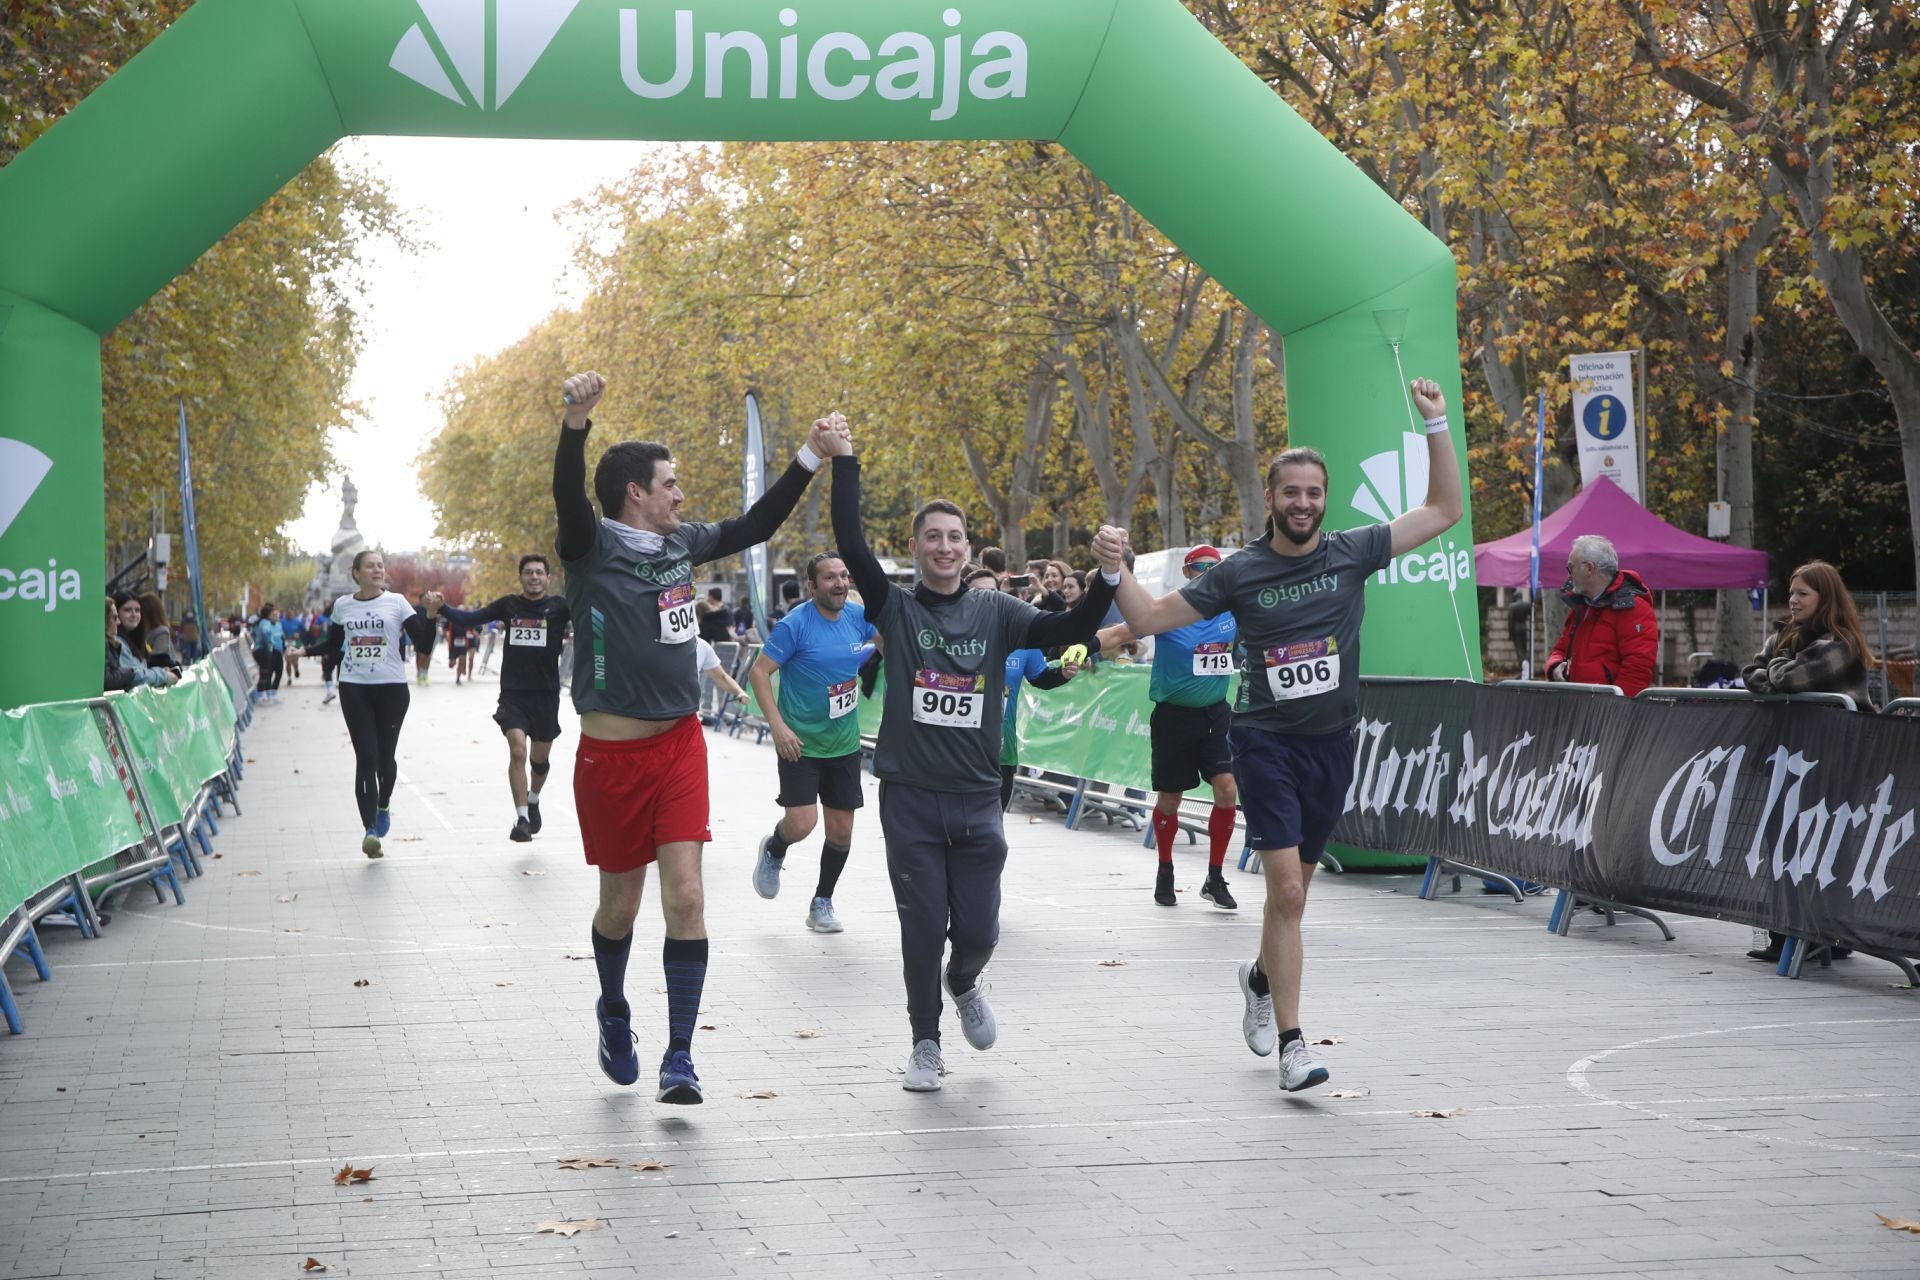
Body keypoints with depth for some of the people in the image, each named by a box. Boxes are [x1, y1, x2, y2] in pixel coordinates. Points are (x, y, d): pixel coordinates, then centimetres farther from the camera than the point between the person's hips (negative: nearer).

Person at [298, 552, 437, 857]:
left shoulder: (397, 602, 1)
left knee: (385, 757, 7)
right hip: (354, 688, 1)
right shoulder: (342, 606, 7)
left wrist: (430, 613, -18)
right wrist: (306, 652, 9)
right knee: (366, 757, -8)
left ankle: (383, 806, 37)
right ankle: (370, 829, -10)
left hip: (391, 688, -1)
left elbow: (422, 641, -5)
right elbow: (332, 645, 20)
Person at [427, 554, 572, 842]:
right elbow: (471, 619, 2)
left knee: (540, 758, 13)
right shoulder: (509, 605, 2)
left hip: (546, 695, 0)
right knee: (517, 751, -16)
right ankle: (522, 819, -13)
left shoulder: (559, 607, -3)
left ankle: (533, 800, 43)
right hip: (512, 695, 0)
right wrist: (442, 609, -12)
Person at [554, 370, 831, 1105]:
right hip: (612, 754, -4)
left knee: (686, 898, -7)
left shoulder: (681, 544, 8)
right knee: (621, 903, 10)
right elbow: (567, 497, -31)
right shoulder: (592, 546, -10)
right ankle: (614, 1012, 38)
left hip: (680, 746, 4)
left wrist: (811, 459, 18)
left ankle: (679, 1058, -5)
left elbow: (755, 527, 22)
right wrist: (576, 422, -50)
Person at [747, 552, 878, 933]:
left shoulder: (858, 616, 1)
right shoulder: (796, 624, -15)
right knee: (801, 824, -16)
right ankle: (773, 851, 20)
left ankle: (822, 903, 25)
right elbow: (759, 672, -14)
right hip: (800, 743, -5)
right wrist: (777, 725, -20)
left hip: (844, 744, 5)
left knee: (841, 830, 7)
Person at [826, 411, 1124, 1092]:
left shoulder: (996, 613, 5)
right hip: (910, 798, -2)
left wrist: (1108, 576, -22)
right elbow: (851, 543, -13)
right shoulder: (895, 607, 0)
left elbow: (1071, 629, -5)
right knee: (922, 928, 1)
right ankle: (925, 1042, 20)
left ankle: (964, 985, 40)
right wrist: (844, 461, -19)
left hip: (977, 799, 2)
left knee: (978, 929, 5)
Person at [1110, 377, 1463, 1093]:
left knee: (1294, 888, 16)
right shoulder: (1240, 573, -3)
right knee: (1287, 891, -13)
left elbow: (1444, 511, 3)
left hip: (1332, 743, 3)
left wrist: (1437, 426, -4)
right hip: (1266, 743, -3)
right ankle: (1292, 1045, -9)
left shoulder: (1352, 554, 2)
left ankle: (1261, 979, 46)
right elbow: (1148, 619, 1)